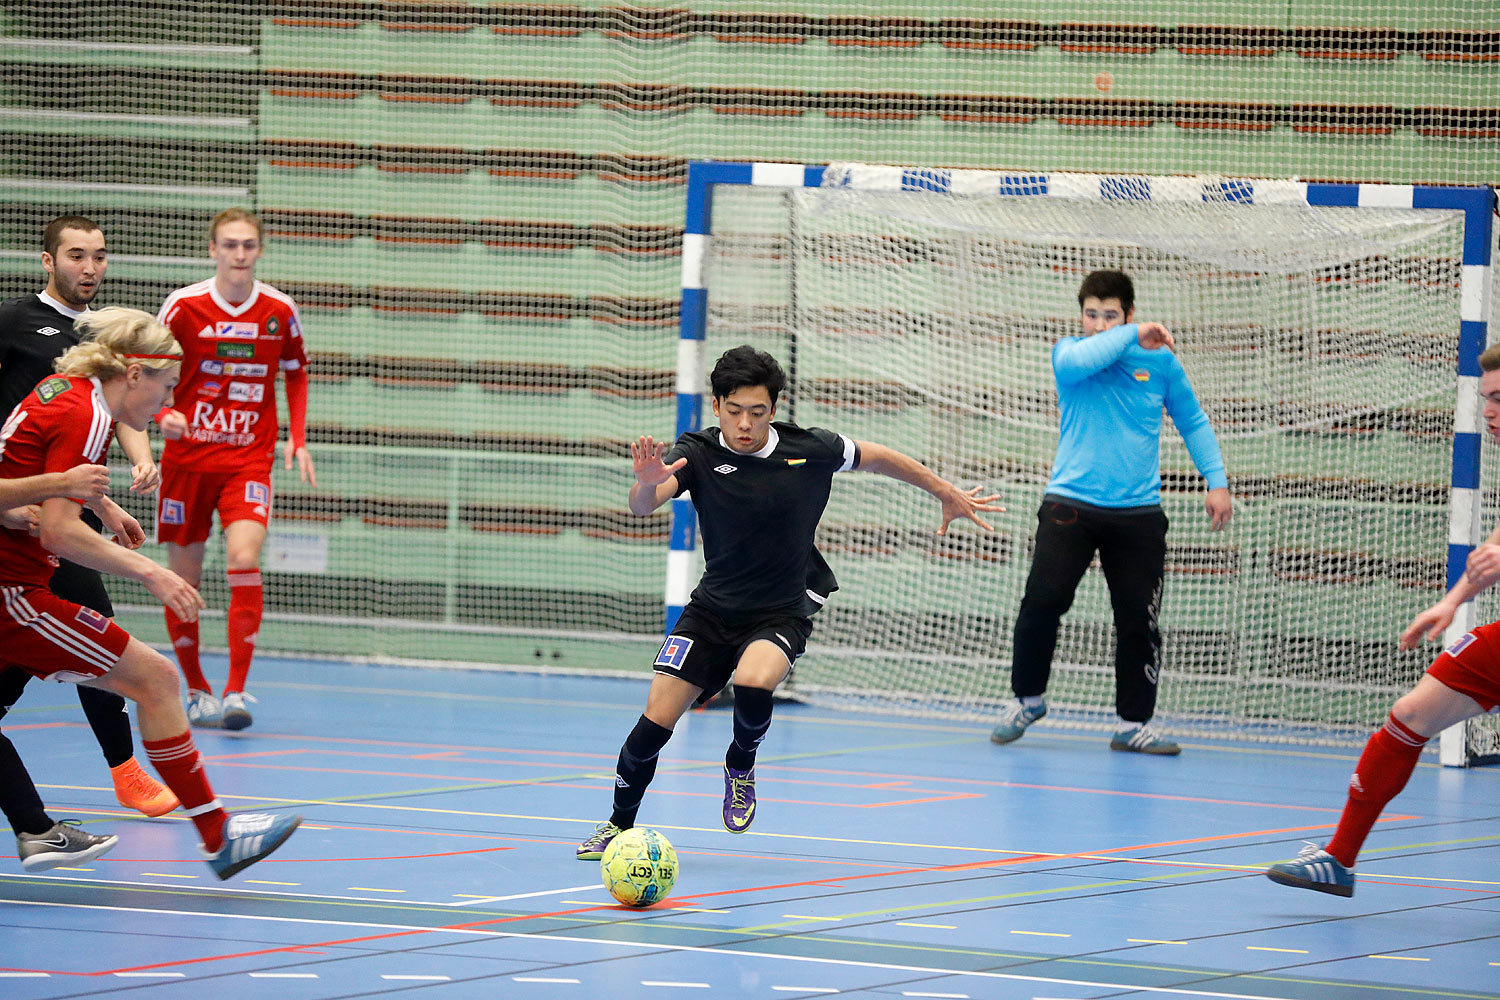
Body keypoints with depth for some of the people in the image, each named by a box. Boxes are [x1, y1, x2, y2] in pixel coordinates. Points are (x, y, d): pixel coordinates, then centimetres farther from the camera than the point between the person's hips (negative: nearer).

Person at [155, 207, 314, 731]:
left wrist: (298, 440, 7)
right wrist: (163, 416, -20)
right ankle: (196, 689, 23)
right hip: (187, 456, 0)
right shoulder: (184, 306, -6)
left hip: (249, 459, 0)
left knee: (245, 559, -20)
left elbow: (296, 373, 16)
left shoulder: (280, 310, 0)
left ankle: (235, 691, -20)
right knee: (183, 576, 5)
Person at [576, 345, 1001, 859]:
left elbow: (877, 457, 7)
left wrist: (947, 493, 18)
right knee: (655, 722, -7)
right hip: (712, 609, 1)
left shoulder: (810, 449, -11)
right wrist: (648, 482, -53)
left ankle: (741, 764, 0)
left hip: (781, 615, -1)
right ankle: (619, 824, 17)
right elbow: (642, 506, -28)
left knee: (752, 685, -32)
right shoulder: (699, 452, -13)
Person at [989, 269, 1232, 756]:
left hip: (1138, 512, 1)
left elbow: (1193, 422, 16)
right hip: (1071, 503, -1)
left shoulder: (1160, 361, 7)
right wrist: (1132, 335, -15)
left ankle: (1133, 723, 10)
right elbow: (1076, 363, -21)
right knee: (1043, 601, -11)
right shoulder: (1069, 351, 4)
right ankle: (1027, 698, 9)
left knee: (1139, 620, -1)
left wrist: (1217, 482, 7)